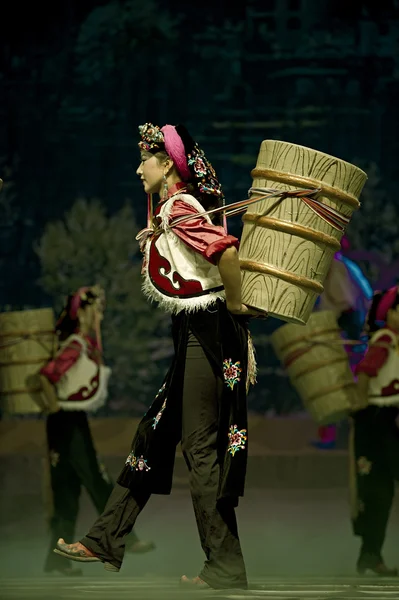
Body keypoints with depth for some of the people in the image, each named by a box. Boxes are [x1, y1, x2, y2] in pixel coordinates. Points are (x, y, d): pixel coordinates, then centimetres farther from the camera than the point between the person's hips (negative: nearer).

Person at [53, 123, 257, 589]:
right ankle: (107, 541, 22)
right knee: (153, 434, 14)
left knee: (200, 446, -7)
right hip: (195, 335, 10)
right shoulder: (176, 209, 16)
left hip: (208, 333, -10)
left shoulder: (177, 209, -15)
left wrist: (235, 305, -18)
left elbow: (225, 251, -29)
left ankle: (225, 568, -2)